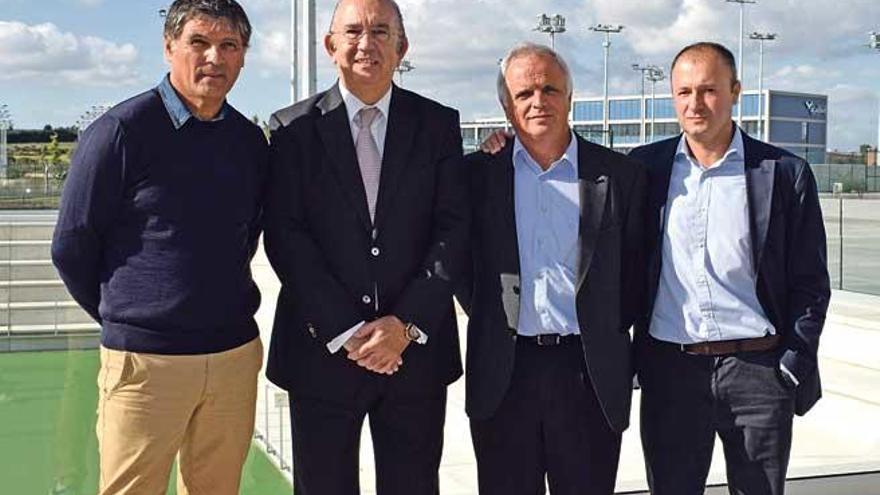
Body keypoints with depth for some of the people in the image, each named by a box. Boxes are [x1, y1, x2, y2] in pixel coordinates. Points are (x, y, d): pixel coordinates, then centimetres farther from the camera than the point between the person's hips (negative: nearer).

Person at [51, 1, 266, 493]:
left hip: (236, 355, 5)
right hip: (146, 360, -4)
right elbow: (72, 247, -2)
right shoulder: (120, 131, -8)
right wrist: (121, 317, 7)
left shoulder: (252, 142, 7)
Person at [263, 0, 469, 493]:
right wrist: (346, 332, -12)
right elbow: (286, 237, -6)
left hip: (417, 348, 1)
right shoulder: (295, 128, 1)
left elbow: (455, 229, -2)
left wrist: (407, 324, -12)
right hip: (322, 349, -1)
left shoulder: (439, 125, 4)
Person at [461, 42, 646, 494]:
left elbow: (635, 270, 8)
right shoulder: (479, 173, 4)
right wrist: (488, 321, 5)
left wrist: (611, 335, 5)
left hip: (590, 373, 0)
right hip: (502, 372, 1)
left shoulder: (620, 175, 3)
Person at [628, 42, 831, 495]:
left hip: (758, 369, -1)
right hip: (669, 369, 2)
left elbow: (810, 283, 1)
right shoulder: (645, 166, 4)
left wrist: (796, 368, -4)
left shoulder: (785, 173, -1)